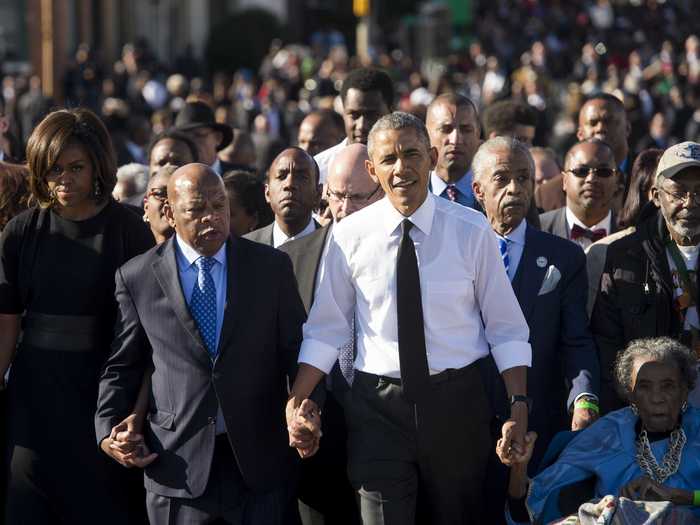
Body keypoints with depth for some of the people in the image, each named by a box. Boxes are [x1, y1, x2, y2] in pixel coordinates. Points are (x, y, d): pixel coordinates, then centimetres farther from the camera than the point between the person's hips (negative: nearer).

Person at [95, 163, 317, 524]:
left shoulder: (272, 267, 5)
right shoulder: (136, 278, 3)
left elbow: (295, 351, 4)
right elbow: (122, 366, 9)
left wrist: (307, 407, -14)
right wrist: (109, 432, -3)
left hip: (260, 463, 1)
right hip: (177, 464, 0)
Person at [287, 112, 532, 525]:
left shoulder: (472, 231, -3)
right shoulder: (350, 236, -1)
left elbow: (506, 328, 0)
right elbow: (326, 330, 4)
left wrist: (519, 404, -8)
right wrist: (295, 404, -4)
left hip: (457, 403, 0)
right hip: (379, 402, 0)